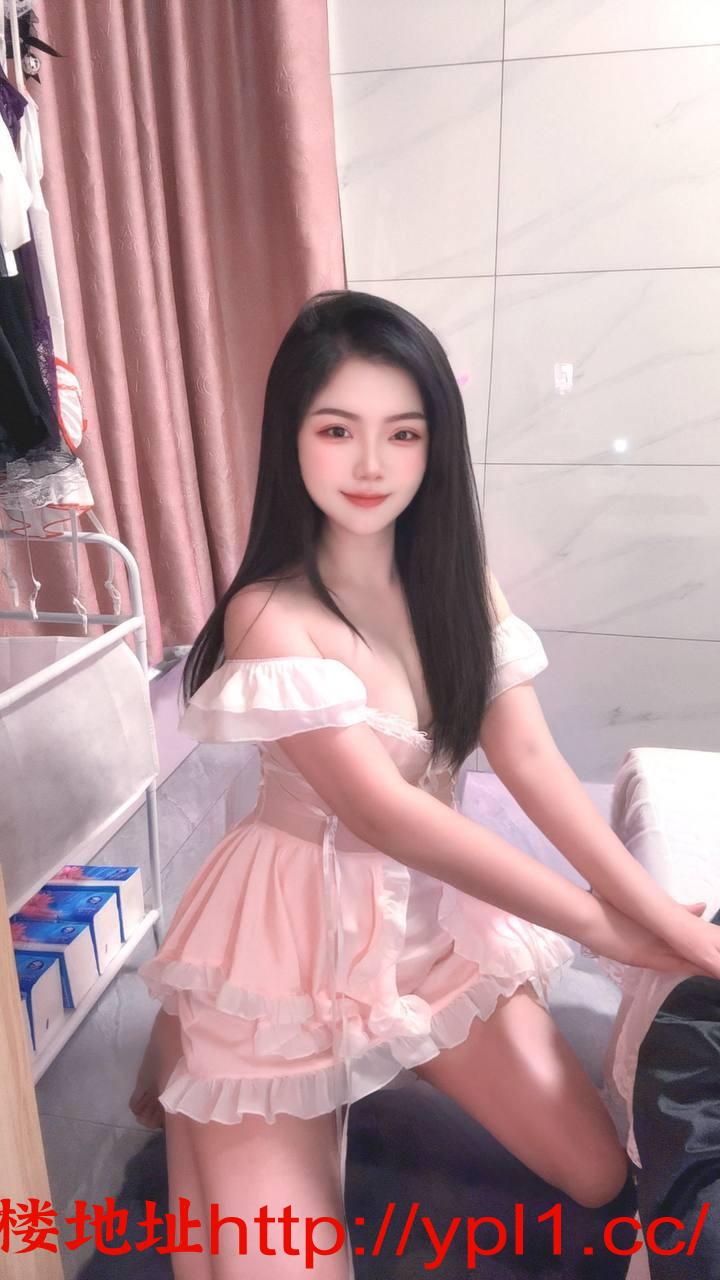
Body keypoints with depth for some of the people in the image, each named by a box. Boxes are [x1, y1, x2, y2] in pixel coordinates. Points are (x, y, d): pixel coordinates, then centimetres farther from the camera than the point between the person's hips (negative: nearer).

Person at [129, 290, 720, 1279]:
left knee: (600, 1177, 9)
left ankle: (386, 1056, 28)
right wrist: (599, 921, -25)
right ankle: (191, 1060, 25)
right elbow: (384, 813, -27)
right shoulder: (270, 615, -22)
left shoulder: (460, 584, -3)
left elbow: (527, 757, -8)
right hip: (302, 932, -5)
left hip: (439, 911, 6)